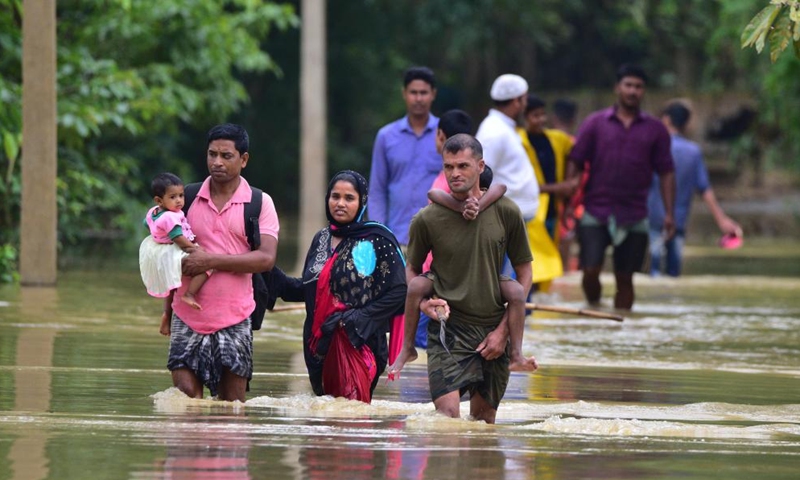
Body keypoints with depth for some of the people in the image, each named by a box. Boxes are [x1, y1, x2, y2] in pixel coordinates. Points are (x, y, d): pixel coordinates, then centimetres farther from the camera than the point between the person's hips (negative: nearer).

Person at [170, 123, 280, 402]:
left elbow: (266, 258, -10)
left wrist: (212, 261, -16)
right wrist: (168, 308, 16)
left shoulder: (260, 203, 1)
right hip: (187, 316, 2)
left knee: (232, 404, 3)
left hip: (234, 319, -2)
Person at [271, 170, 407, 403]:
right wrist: (271, 273, 4)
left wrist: (360, 318, -16)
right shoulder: (321, 240, 15)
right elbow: (305, 290, 18)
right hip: (320, 345, 6)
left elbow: (399, 291, -7)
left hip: (358, 344, -6)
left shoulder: (377, 240, -4)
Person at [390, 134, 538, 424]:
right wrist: (423, 303, -11)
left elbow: (524, 272, 7)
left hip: (494, 331, 2)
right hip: (448, 329, -2)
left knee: (484, 419, 9)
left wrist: (504, 330, 0)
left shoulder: (506, 213, -1)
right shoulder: (427, 220, -4)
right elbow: (412, 270, 11)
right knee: (447, 415, -18)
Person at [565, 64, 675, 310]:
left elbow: (666, 173, 8)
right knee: (591, 272, -10)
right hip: (596, 213, -1)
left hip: (634, 217, 1)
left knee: (624, 278, 4)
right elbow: (575, 163, 3)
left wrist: (668, 213, 1)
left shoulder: (655, 130, 7)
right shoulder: (595, 123, 4)